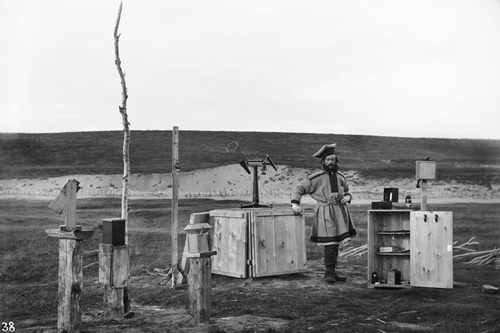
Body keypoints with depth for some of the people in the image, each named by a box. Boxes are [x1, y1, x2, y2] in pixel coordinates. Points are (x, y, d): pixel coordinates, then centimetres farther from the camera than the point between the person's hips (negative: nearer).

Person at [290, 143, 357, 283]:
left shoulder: (340, 177, 11)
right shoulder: (317, 177, -6)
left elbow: (347, 192, 25)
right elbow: (299, 188, -5)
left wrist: (347, 198, 1)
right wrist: (295, 204, -19)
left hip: (340, 212, 6)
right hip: (325, 213, -6)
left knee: (336, 243, 10)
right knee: (330, 243, -11)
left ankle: (332, 271, 20)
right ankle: (329, 273, -1)